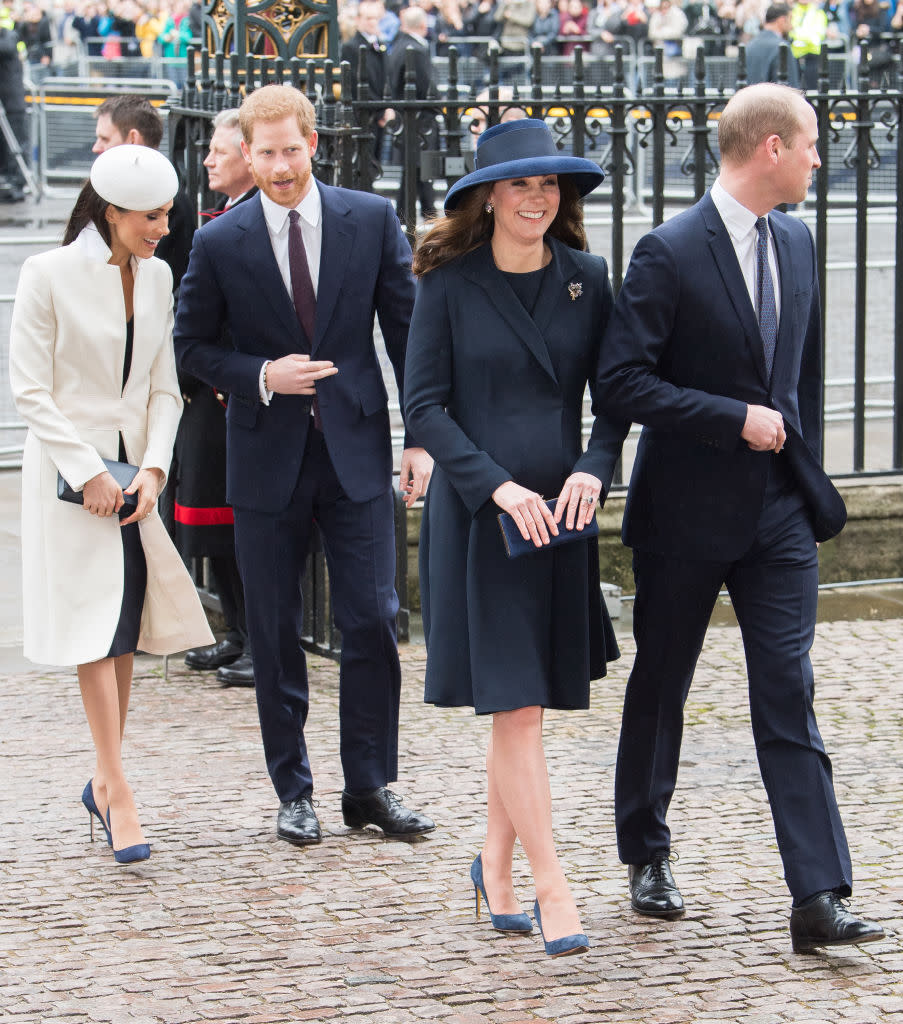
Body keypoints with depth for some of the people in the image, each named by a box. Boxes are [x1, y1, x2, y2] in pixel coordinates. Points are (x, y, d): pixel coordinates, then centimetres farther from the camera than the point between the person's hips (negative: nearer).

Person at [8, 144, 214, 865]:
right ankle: (117, 793, -11)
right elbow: (32, 390, -10)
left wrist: (153, 468, -6)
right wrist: (88, 473, -15)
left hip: (134, 471, 5)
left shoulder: (156, 277, 6)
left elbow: (164, 387, 8)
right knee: (95, 626, -9)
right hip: (69, 469, -5)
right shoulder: (49, 275, -10)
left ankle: (104, 782, 17)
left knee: (125, 627, 6)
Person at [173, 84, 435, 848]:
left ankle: (371, 787, 9)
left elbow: (408, 329, 3)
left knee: (373, 621, -3)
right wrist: (261, 377, -12)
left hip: (357, 448, 0)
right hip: (268, 456, 0)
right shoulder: (220, 244, -3)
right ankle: (293, 792, 17)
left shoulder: (372, 221, -1)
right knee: (275, 633, 5)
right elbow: (192, 345, 6)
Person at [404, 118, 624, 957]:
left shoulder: (584, 278, 5)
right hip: (477, 512, -4)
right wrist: (498, 486, -16)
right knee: (515, 703, -7)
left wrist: (593, 468, -9)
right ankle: (551, 888, -4)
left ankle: (495, 865, 26)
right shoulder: (449, 283, -4)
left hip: (558, 512, 4)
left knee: (524, 703, 10)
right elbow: (424, 406, -5)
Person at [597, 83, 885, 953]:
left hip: (777, 514, 4)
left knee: (789, 698, -4)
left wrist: (808, 477, 15)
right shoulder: (670, 253, -14)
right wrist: (735, 418, -19)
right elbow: (622, 382, -18)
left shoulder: (795, 243, 8)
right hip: (687, 513, -4)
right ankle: (646, 856, 31)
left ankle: (819, 898, -9)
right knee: (660, 688, 12)